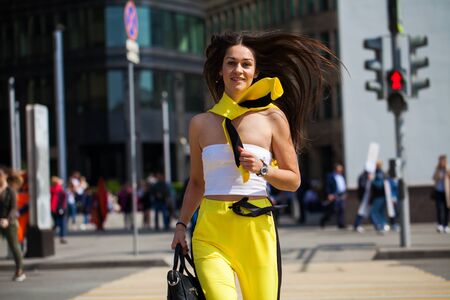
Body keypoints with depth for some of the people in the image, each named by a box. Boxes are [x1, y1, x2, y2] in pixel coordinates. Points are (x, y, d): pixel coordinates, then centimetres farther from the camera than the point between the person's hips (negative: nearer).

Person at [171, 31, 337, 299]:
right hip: (211, 231, 1)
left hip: (257, 229, 0)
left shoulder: (273, 118, 5)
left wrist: (262, 169, -10)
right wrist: (182, 224, 13)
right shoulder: (201, 123, 10)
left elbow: (293, 180, 8)